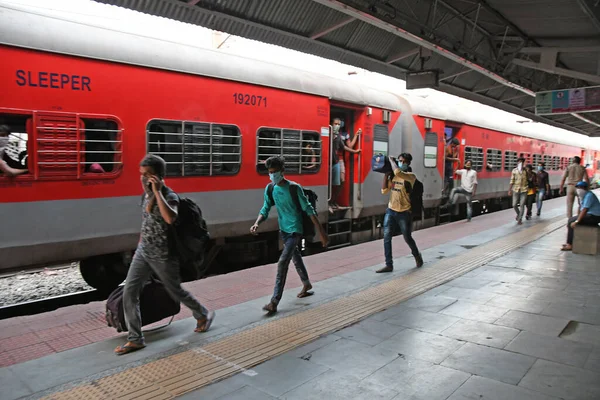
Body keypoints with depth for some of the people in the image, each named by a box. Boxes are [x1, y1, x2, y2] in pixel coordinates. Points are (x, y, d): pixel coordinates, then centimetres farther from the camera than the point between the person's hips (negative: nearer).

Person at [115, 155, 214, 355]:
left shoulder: (170, 196, -19)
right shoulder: (148, 194, 5)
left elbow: (170, 218, -40)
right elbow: (147, 215, -9)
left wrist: (157, 191, -35)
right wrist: (150, 193, -15)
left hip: (162, 255, -7)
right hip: (142, 251, 7)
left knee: (176, 292, 10)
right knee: (129, 293, -1)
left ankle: (204, 315, 36)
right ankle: (135, 339, 11)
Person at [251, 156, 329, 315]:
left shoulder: (294, 188, -18)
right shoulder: (270, 189, -3)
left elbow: (308, 209, -14)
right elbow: (265, 209, 0)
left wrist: (321, 232, -14)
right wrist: (256, 223, -21)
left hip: (295, 230, -6)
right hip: (283, 229, 7)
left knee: (283, 262, -15)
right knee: (295, 257, 23)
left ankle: (274, 302, -13)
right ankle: (306, 284, 47)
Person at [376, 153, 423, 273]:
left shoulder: (411, 176, -13)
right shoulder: (393, 176, 5)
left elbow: (398, 172, -33)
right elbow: (384, 191, 1)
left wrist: (391, 160, -16)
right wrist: (386, 175, -2)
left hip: (404, 213, -5)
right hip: (390, 211, 5)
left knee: (407, 238, 11)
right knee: (386, 238, -1)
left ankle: (417, 256, 39)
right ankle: (389, 265, 6)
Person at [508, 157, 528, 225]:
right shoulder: (514, 171, 1)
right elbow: (512, 181, 0)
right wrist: (509, 190, -2)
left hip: (524, 190, -1)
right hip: (516, 190, 1)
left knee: (522, 205, -3)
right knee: (514, 205, 3)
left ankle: (520, 219, 8)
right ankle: (518, 214, 33)